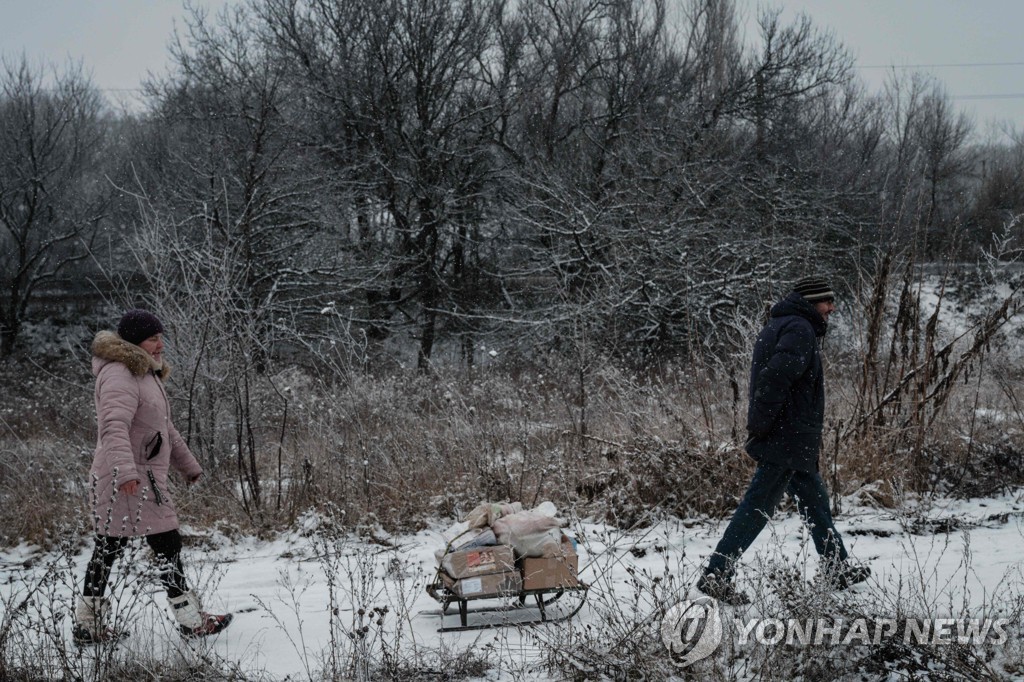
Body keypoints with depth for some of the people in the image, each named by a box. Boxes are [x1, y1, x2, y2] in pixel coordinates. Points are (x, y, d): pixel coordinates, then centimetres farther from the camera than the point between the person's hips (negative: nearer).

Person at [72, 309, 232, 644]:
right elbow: (114, 427, -30)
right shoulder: (119, 375, -14)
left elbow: (165, 428, 31)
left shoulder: (146, 374, 20)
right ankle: (191, 621, 2)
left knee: (107, 548, 12)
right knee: (167, 544, -5)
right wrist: (126, 469, -43)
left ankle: (88, 624, 17)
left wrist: (188, 465, 36)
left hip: (142, 477, 10)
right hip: (130, 483, -10)